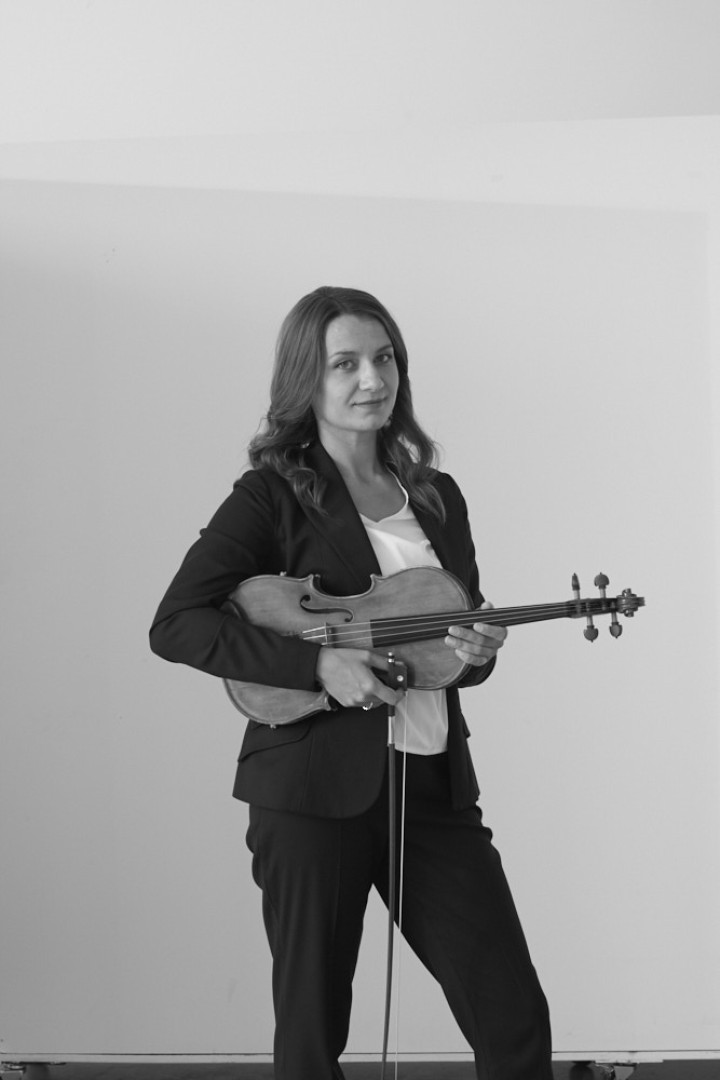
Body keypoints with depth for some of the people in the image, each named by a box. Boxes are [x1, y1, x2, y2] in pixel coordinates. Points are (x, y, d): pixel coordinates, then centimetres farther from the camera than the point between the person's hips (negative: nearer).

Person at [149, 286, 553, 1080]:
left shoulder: (438, 496, 12)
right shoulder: (273, 496, -4)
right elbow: (174, 625, -12)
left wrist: (477, 652, -3)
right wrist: (317, 663, -19)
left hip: (436, 782, 5)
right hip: (315, 785, -4)